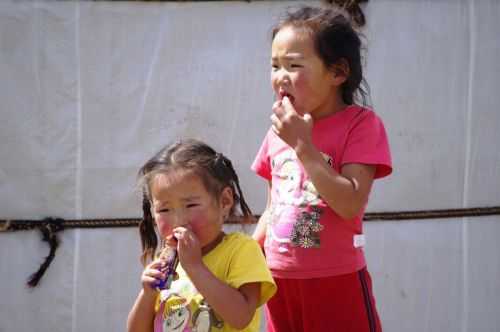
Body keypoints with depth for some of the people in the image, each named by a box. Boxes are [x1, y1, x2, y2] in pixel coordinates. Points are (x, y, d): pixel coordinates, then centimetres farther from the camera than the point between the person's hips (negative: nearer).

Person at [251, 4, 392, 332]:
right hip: (280, 281, 6)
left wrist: (303, 145, -21)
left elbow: (351, 205, -21)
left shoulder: (361, 125, -10)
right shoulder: (279, 132, 7)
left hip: (336, 283, -6)